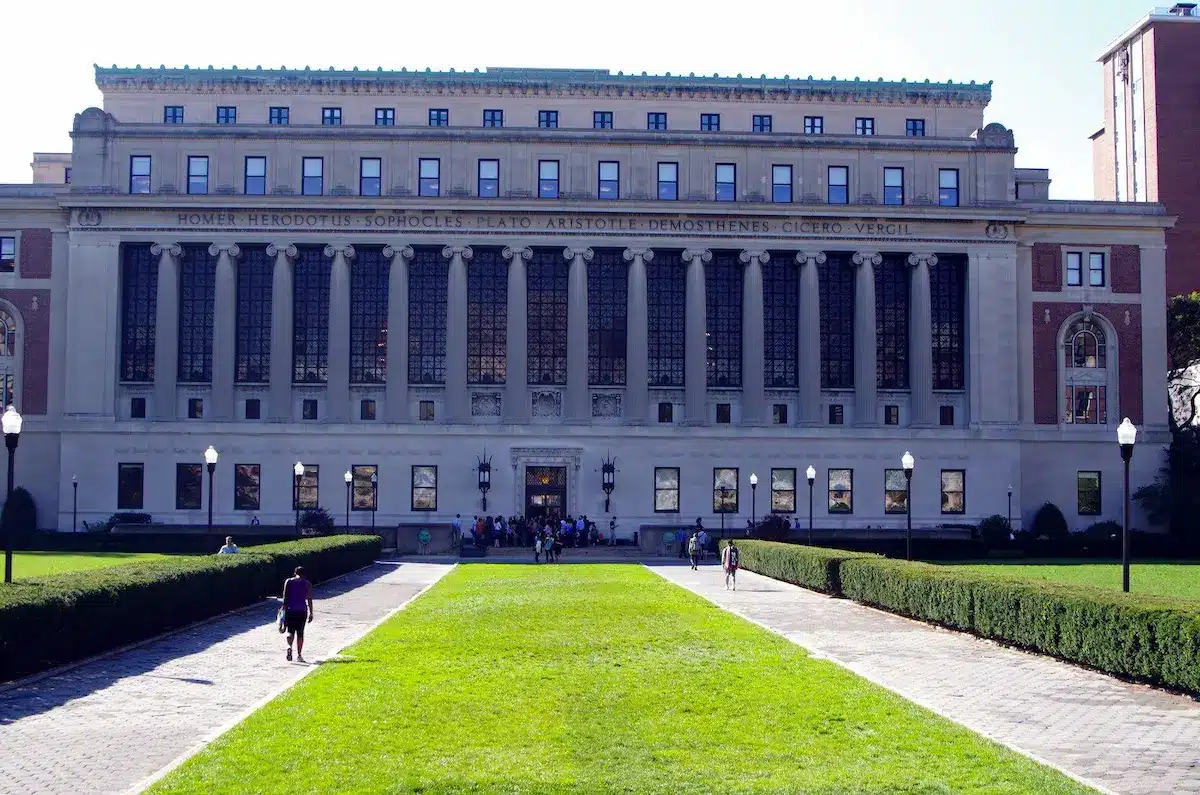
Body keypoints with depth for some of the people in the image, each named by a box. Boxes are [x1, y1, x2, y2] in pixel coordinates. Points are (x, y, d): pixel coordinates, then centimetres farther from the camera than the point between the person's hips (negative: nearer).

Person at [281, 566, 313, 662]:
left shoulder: (288, 581, 4)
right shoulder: (307, 583, 3)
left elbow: (285, 597, -2)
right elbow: (309, 599, -2)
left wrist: (284, 610, 2)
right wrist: (310, 613, 0)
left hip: (290, 610, 0)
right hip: (302, 611, 0)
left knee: (290, 631, 9)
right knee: (300, 633, 8)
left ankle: (289, 646, -21)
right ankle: (299, 655, 6)